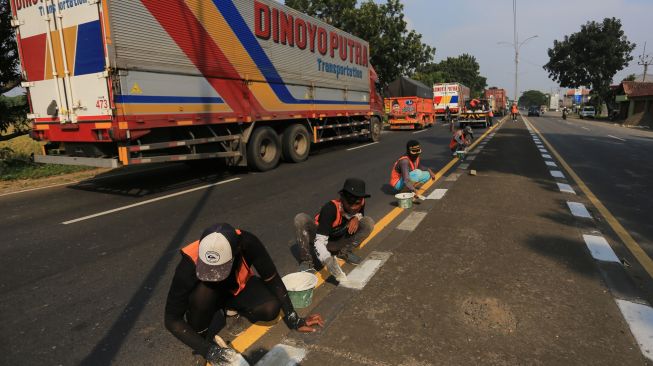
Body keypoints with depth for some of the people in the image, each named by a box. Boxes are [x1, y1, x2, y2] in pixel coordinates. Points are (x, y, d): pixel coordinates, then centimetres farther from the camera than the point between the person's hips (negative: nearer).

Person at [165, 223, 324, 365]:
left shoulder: (247, 243, -35)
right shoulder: (190, 262, -37)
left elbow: (272, 279, -21)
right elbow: (172, 319, -27)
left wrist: (294, 319, -21)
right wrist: (207, 349, -34)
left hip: (239, 287, 3)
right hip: (208, 296, -2)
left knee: (271, 309, -24)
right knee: (204, 290, -36)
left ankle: (228, 307, 5)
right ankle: (202, 335, -8)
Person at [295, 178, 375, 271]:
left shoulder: (360, 203, -19)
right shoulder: (330, 208, -35)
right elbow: (319, 241, -39)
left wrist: (356, 217, -18)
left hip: (339, 242, 4)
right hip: (318, 237, -4)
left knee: (368, 222, -17)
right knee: (301, 219, -34)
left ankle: (344, 252, -2)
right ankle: (306, 261, -20)